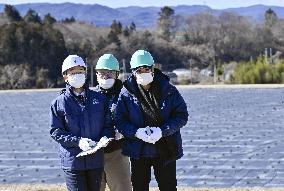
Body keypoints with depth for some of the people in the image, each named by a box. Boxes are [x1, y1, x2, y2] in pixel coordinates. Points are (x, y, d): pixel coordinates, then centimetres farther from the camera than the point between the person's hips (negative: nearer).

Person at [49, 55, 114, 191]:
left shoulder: (99, 98, 7)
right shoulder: (59, 103, -1)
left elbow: (108, 125, 11)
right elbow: (55, 131, -4)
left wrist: (105, 137, -12)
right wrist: (78, 141, -17)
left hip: (96, 160, 3)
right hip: (72, 160, -3)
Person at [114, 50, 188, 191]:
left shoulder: (168, 90, -2)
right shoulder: (126, 93, -2)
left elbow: (182, 116, -4)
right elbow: (119, 120, -3)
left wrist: (162, 131, -18)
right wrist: (137, 132, -22)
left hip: (166, 151, 0)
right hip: (138, 151, 1)